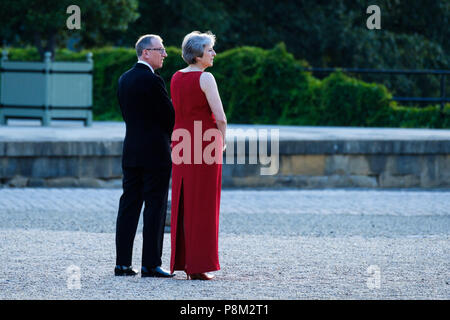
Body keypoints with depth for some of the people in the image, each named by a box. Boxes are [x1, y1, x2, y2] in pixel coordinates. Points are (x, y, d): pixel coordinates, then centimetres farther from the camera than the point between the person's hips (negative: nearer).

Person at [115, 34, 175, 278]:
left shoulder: (124, 79, 10)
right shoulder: (153, 81, -15)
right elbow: (170, 115, -11)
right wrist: (169, 138, 11)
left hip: (131, 153, 8)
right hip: (156, 153, -8)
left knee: (129, 205, 8)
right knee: (155, 207, -3)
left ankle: (122, 263, 8)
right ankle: (150, 264, -4)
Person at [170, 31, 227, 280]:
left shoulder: (176, 78, 10)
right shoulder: (205, 78, -12)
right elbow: (220, 118, -14)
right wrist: (222, 141, 3)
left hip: (181, 144, 7)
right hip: (206, 144, -7)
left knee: (182, 202, 11)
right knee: (203, 205, -3)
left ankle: (181, 260, 11)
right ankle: (198, 266, -3)